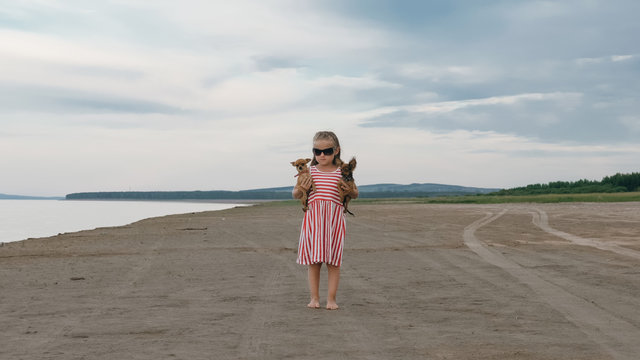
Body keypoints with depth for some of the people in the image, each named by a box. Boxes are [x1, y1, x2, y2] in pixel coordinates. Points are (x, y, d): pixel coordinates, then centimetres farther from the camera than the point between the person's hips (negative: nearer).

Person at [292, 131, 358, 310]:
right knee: (313, 261, 3)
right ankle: (314, 298, 13)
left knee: (333, 261, 2)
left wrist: (350, 190, -9)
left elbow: (355, 194, 13)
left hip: (335, 218, -1)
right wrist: (300, 189, -9)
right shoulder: (310, 171, 7)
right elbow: (295, 194, 14)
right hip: (313, 218, 1)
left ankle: (331, 298, 9)